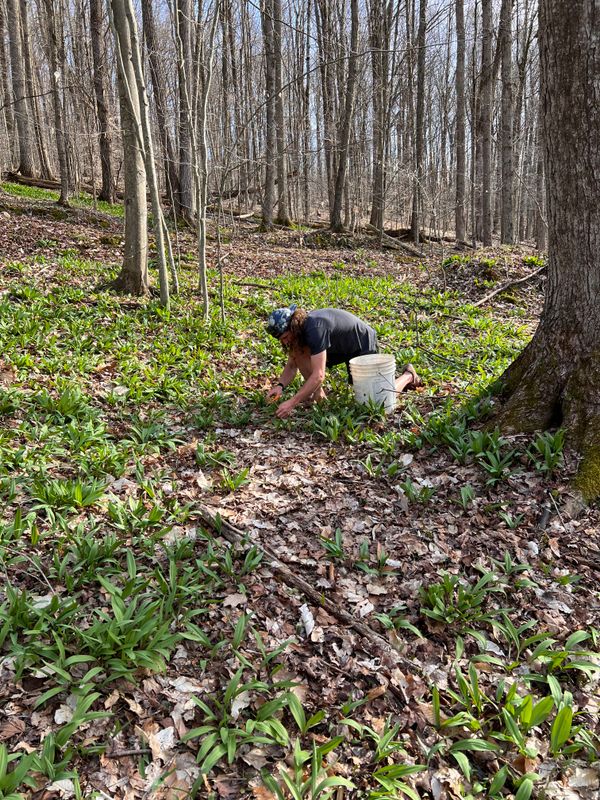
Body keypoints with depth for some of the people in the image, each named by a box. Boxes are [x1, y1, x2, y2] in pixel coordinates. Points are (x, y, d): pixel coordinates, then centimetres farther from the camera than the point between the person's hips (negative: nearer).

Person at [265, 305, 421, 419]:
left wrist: (292, 403, -43)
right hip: (338, 348, 8)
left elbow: (318, 375, -41)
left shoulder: (315, 329, -37)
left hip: (363, 345, -8)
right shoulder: (298, 329, -11)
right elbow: (292, 365, -4)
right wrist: (280, 385, -24)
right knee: (298, 350, -13)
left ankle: (407, 376, 18)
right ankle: (317, 394, 0)